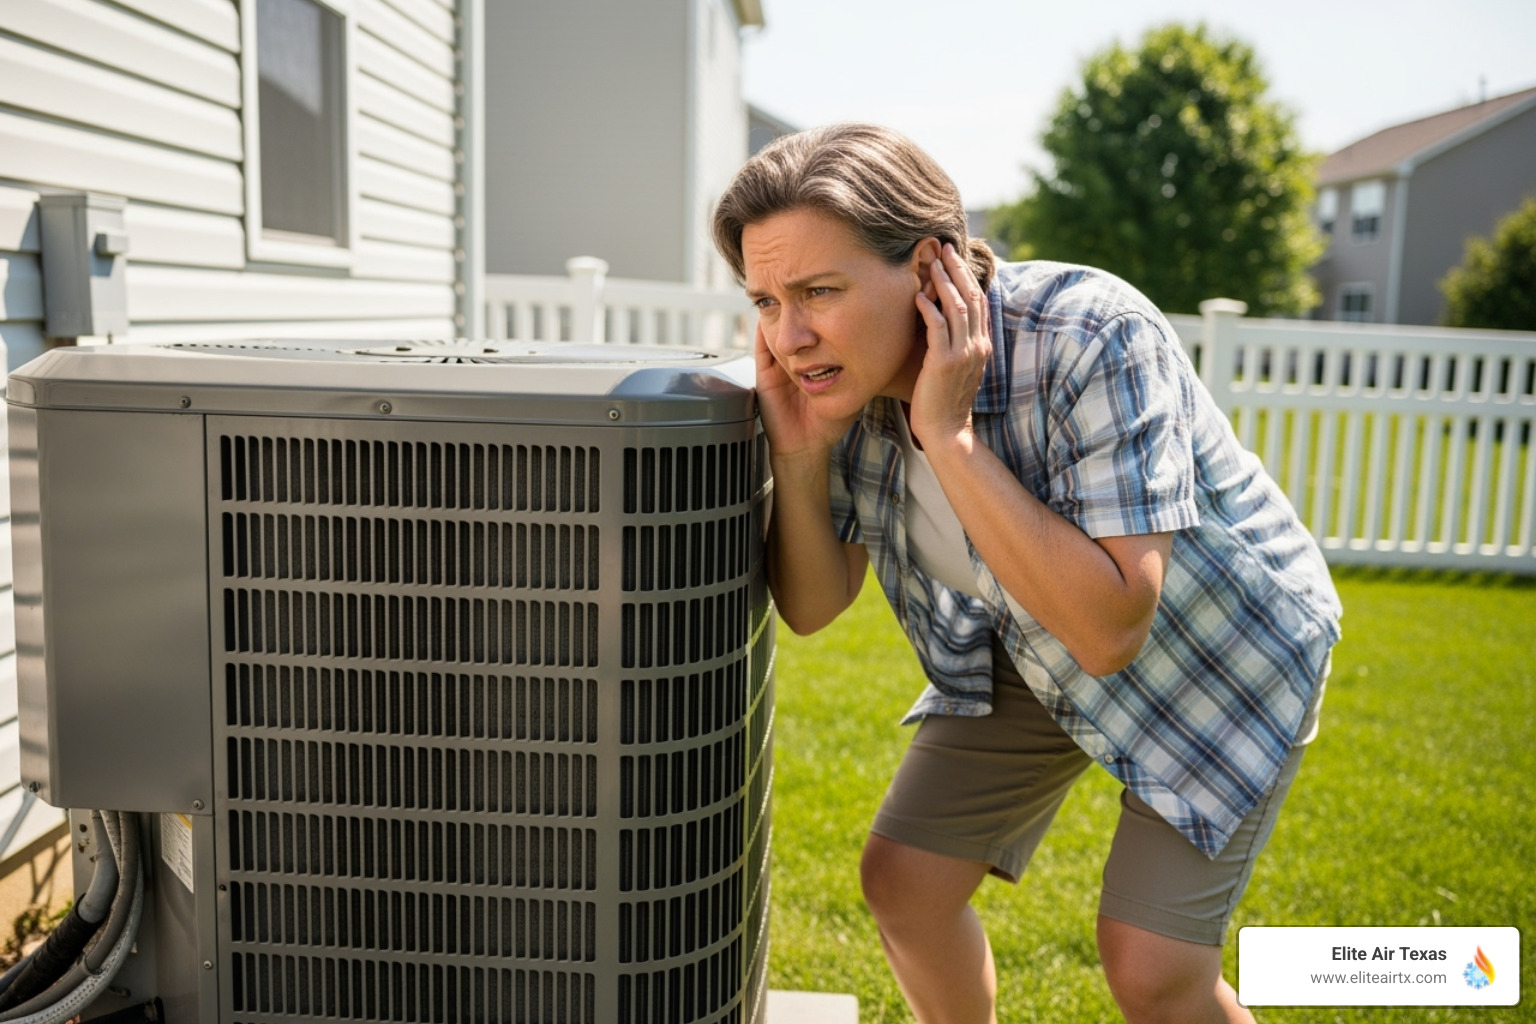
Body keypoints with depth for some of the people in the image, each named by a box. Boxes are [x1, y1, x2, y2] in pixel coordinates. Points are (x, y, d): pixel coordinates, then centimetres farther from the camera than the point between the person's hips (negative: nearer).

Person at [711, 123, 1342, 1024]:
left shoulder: (1096, 339, -34)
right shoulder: (853, 374, -17)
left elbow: (1109, 628, -39)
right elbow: (812, 607, -9)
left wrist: (949, 436, -40)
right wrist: (798, 451, -26)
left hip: (1223, 651, -5)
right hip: (1033, 649, 5)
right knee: (904, 884, 3)